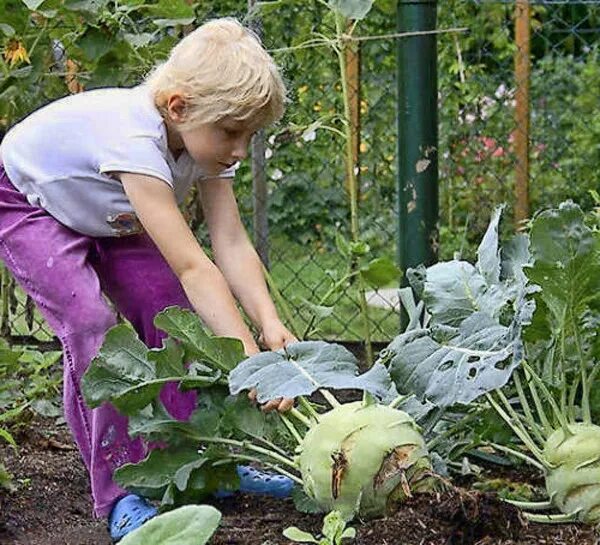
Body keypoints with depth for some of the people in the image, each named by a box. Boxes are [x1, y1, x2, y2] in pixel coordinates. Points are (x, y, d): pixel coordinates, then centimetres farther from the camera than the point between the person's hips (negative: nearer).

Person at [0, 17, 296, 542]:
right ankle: (118, 493, -14)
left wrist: (269, 323, -42)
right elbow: (192, 266, -49)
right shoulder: (134, 138, -43)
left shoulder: (205, 135, -20)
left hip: (105, 216, 7)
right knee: (91, 324, -23)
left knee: (172, 311, -8)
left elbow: (232, 243, -26)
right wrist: (253, 363, -53)